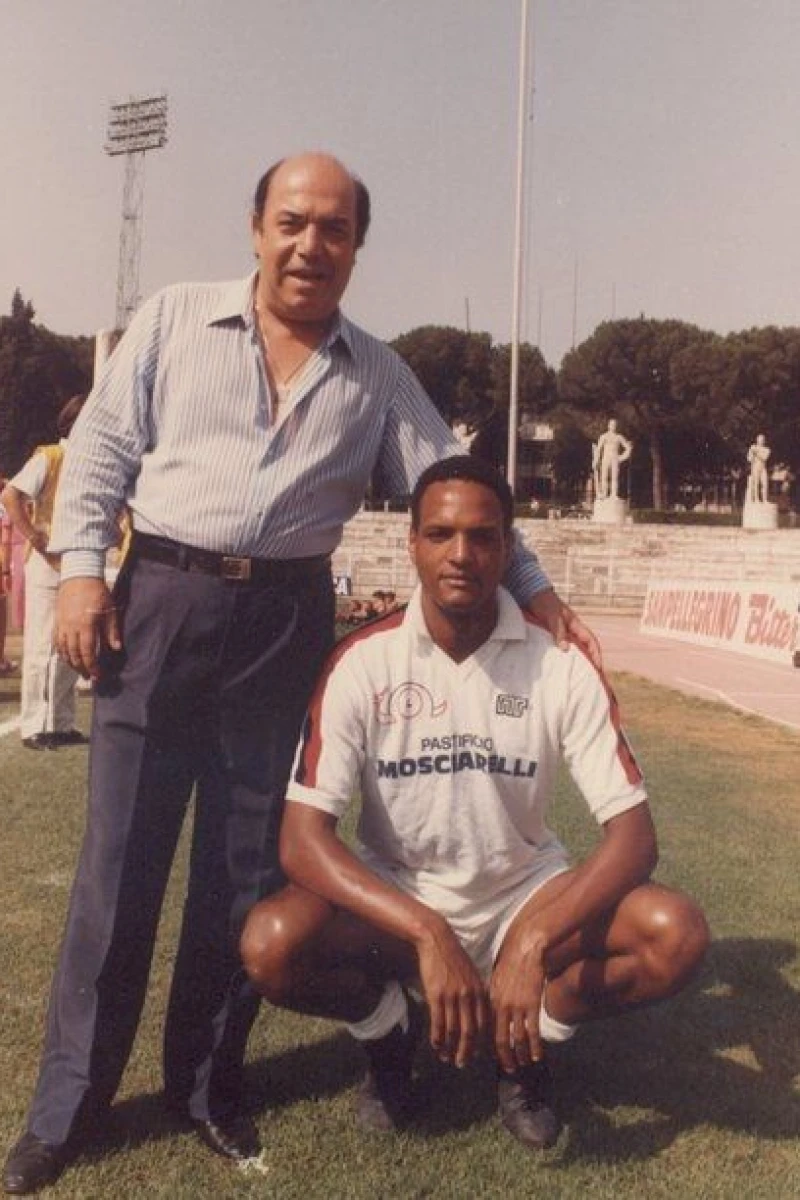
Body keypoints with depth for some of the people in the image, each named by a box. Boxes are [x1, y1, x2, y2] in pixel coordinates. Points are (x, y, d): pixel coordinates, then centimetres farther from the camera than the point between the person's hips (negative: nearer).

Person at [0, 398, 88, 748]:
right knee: (42, 648, -2)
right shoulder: (48, 458, -7)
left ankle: (61, 723, 20)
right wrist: (35, 539, -18)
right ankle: (34, 727, 6)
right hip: (49, 568, -7)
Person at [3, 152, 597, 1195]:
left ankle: (207, 1083, 25)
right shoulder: (175, 319, 7)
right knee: (121, 854, 2)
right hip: (160, 599, -1)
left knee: (247, 862, 7)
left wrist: (529, 581, 5)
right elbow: (101, 449, 5)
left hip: (287, 623, 2)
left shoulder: (379, 375, 10)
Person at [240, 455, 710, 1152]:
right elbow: (302, 839, -21)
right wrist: (427, 936, -34)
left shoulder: (561, 665, -13)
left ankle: (527, 1045, 5)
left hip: (525, 895, 1)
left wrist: (533, 943, -32)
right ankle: (392, 1032, 5)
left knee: (676, 933, -25)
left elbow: (632, 832, -16)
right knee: (272, 944, -30)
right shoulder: (363, 663, -16)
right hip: (396, 901, -1)